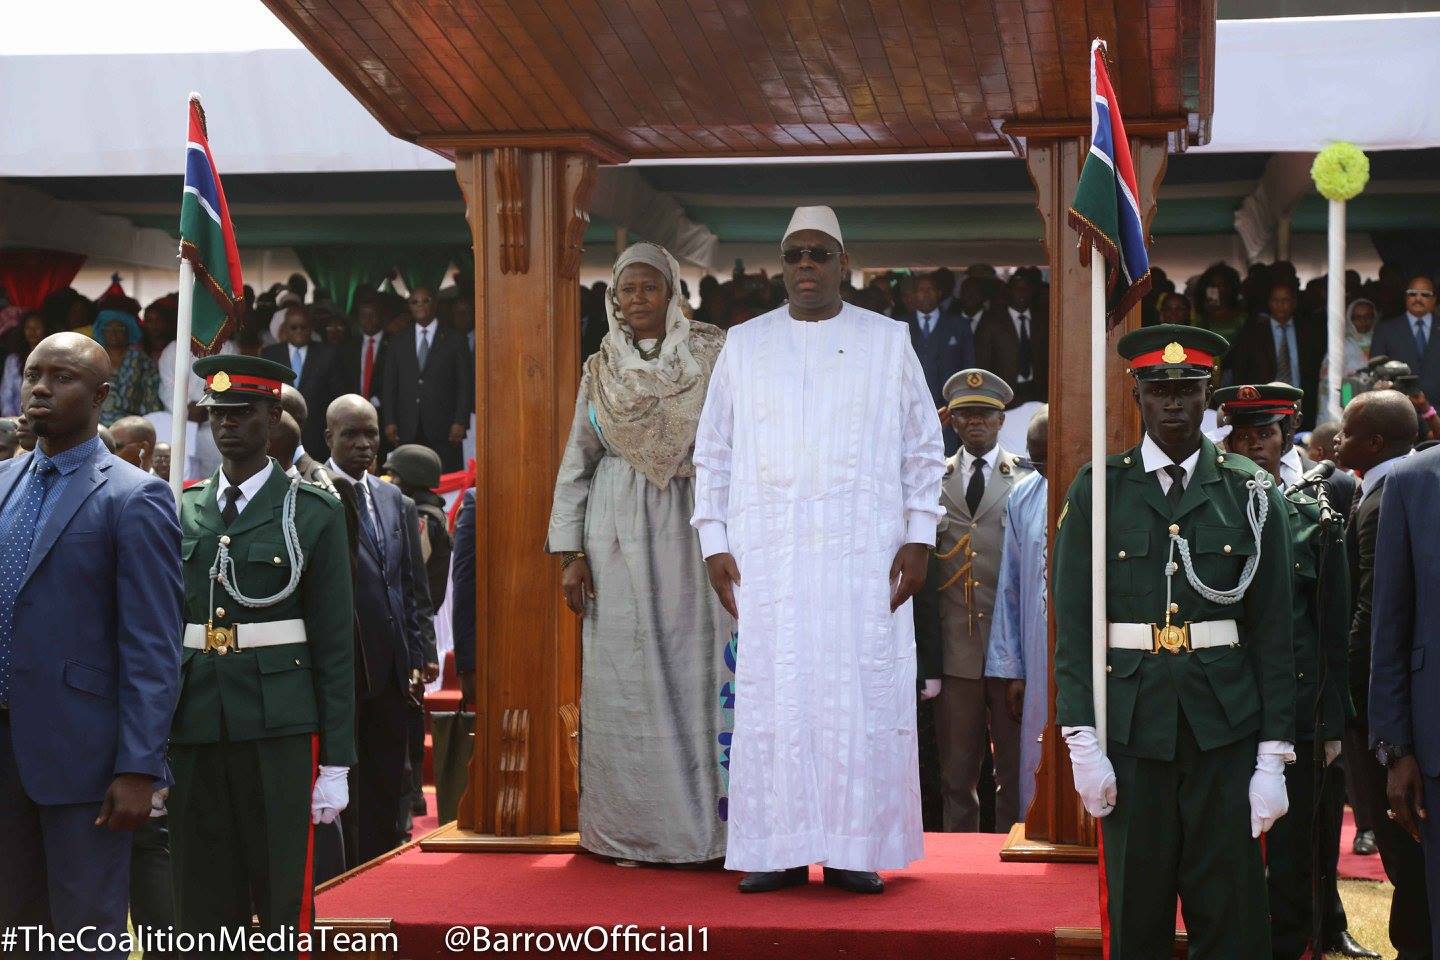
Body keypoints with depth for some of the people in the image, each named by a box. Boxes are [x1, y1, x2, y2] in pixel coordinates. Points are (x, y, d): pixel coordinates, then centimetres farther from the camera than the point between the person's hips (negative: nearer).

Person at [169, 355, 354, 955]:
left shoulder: (313, 513, 1)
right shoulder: (180, 513, 11)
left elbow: (334, 644, -1)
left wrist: (335, 763, -4)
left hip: (281, 730, -3)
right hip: (195, 731, 3)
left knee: (284, 903, 1)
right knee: (202, 907, 7)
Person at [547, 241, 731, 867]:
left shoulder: (711, 357, 4)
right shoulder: (600, 371, 11)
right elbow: (576, 464, 11)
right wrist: (569, 553, 3)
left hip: (693, 530, -2)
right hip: (619, 538, 2)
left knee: (696, 668, -4)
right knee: (625, 675, 1)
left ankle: (704, 825, 4)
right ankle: (633, 830, 7)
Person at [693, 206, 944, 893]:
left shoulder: (888, 342, 10)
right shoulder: (744, 346, 12)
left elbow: (924, 450, 10)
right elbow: (713, 453, 13)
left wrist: (919, 537, 1)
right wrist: (714, 543, 4)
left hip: (865, 554, 0)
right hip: (767, 555, 1)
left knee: (864, 699, -3)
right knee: (772, 697, -3)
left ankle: (854, 849, 3)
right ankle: (777, 850, 3)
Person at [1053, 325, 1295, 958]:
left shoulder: (1253, 494, 6)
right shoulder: (1099, 491, 5)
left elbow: (1273, 633, 5)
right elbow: (1073, 623, 2)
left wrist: (1274, 758, -1)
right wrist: (1082, 742, -6)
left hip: (1226, 731, 0)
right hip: (1131, 726, 0)